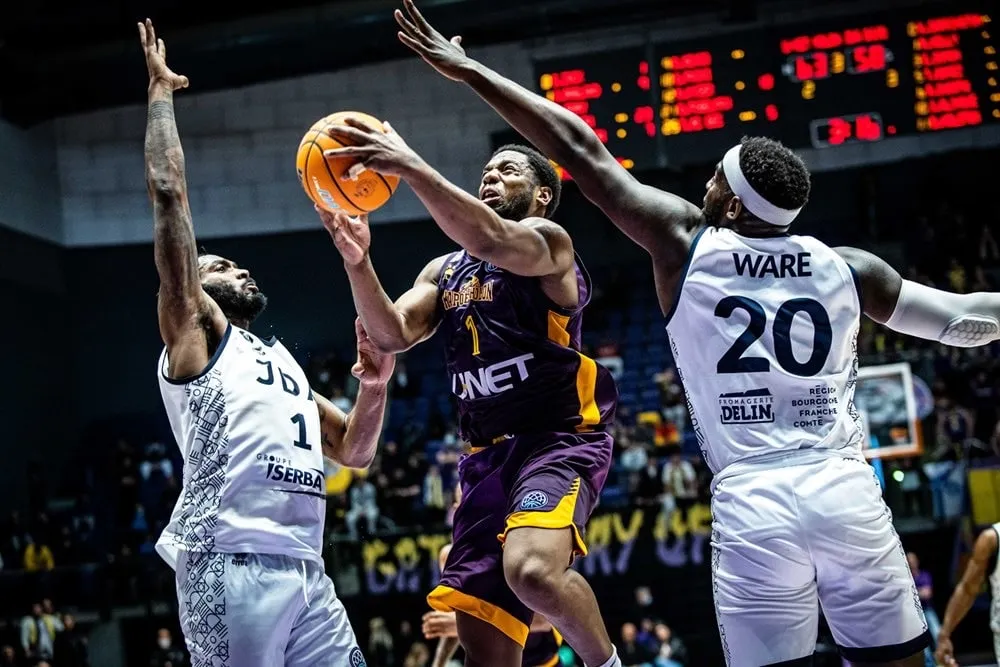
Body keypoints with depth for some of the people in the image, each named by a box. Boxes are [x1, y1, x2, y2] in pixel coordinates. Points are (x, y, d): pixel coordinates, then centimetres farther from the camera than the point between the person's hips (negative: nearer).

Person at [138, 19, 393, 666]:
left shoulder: (282, 361, 32)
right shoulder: (194, 332, 11)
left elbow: (355, 452, 30)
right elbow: (168, 194, 1)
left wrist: (375, 385, 13)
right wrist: (162, 92, 8)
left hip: (307, 571, 7)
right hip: (231, 564, -7)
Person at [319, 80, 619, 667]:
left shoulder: (548, 240, -1)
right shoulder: (444, 270, 21)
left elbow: (492, 241, -24)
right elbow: (394, 334, 8)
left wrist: (411, 166, -29)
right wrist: (358, 263, -9)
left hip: (560, 438, -7)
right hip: (488, 455, 7)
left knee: (533, 569, -34)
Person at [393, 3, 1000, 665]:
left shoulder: (685, 243, 3)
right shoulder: (847, 268, 7)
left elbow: (582, 151, 6)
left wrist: (470, 71, 11)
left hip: (752, 506, -1)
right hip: (847, 493, 2)